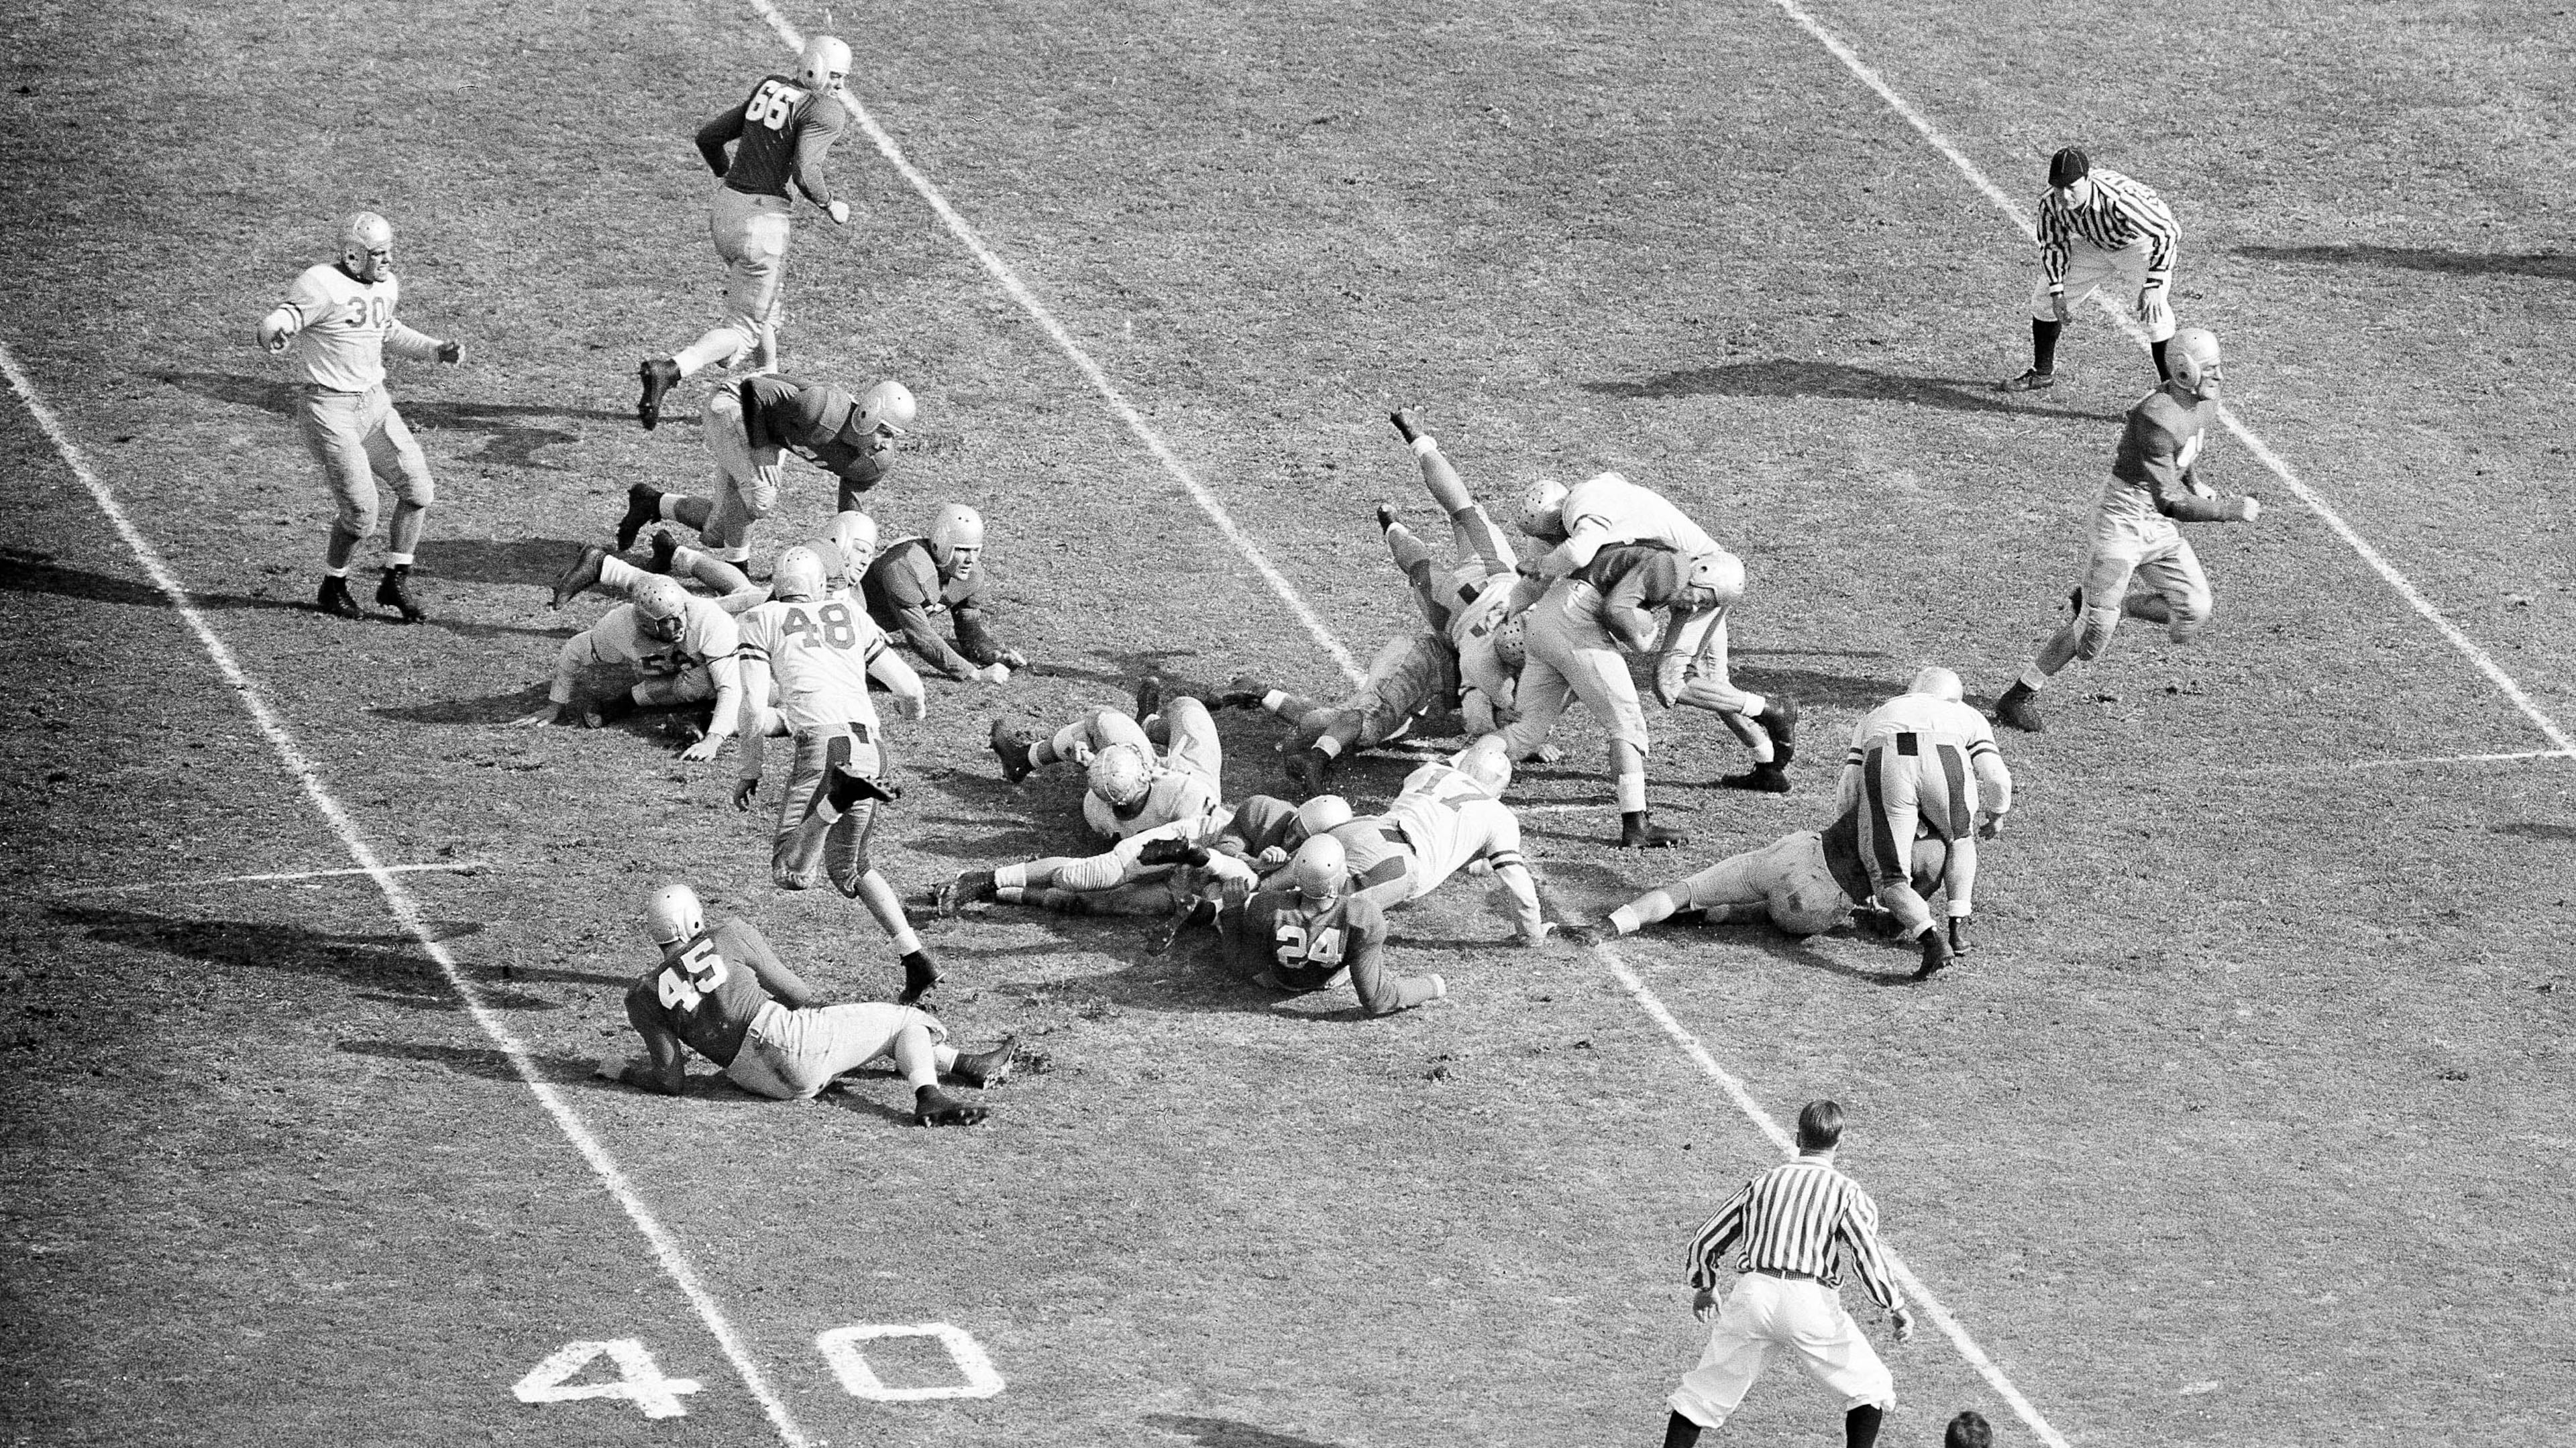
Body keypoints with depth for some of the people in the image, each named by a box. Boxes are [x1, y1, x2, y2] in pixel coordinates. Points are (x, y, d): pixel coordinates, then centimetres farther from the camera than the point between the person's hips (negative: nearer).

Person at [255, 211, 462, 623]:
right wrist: (276, 335, -49)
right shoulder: (322, 285, -17)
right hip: (329, 411, -8)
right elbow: (274, 325, -24)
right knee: (361, 512, -9)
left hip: (374, 403, 8)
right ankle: (333, 589, 16)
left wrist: (436, 349, 19)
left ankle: (396, 581, 14)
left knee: (418, 489, -1)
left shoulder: (385, 285, 8)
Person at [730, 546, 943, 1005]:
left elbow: (755, 707, 4)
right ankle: (916, 960, 11)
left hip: (824, 743, -5)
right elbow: (910, 688, 25)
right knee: (849, 868, 24)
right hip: (871, 746, 5)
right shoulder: (852, 614, 24)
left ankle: (839, 795, -38)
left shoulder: (762, 620, 13)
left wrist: (750, 770, 18)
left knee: (792, 874, -13)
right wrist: (912, 707, 50)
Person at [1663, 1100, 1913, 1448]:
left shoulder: (1762, 1183, 19)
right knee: (1870, 1389, 12)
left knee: (1704, 1392, 12)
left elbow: (1705, 1243, 23)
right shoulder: (1846, 1191, 7)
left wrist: (1703, 1288, 41)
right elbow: (1865, 1250, -9)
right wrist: (1896, 1307, -3)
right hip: (1810, 1301, -3)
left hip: (1751, 1292, 3)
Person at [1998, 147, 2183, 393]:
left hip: (2142, 243, -6)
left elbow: (2167, 232, -37)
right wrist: (2057, 294, -12)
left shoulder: (2118, 199, -44)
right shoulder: (2050, 204, -26)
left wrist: (2152, 286, -40)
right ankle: (2042, 372, 32)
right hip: (2096, 245, 6)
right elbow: (2053, 245, -5)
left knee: (2153, 310, -25)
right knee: (2044, 297, 10)